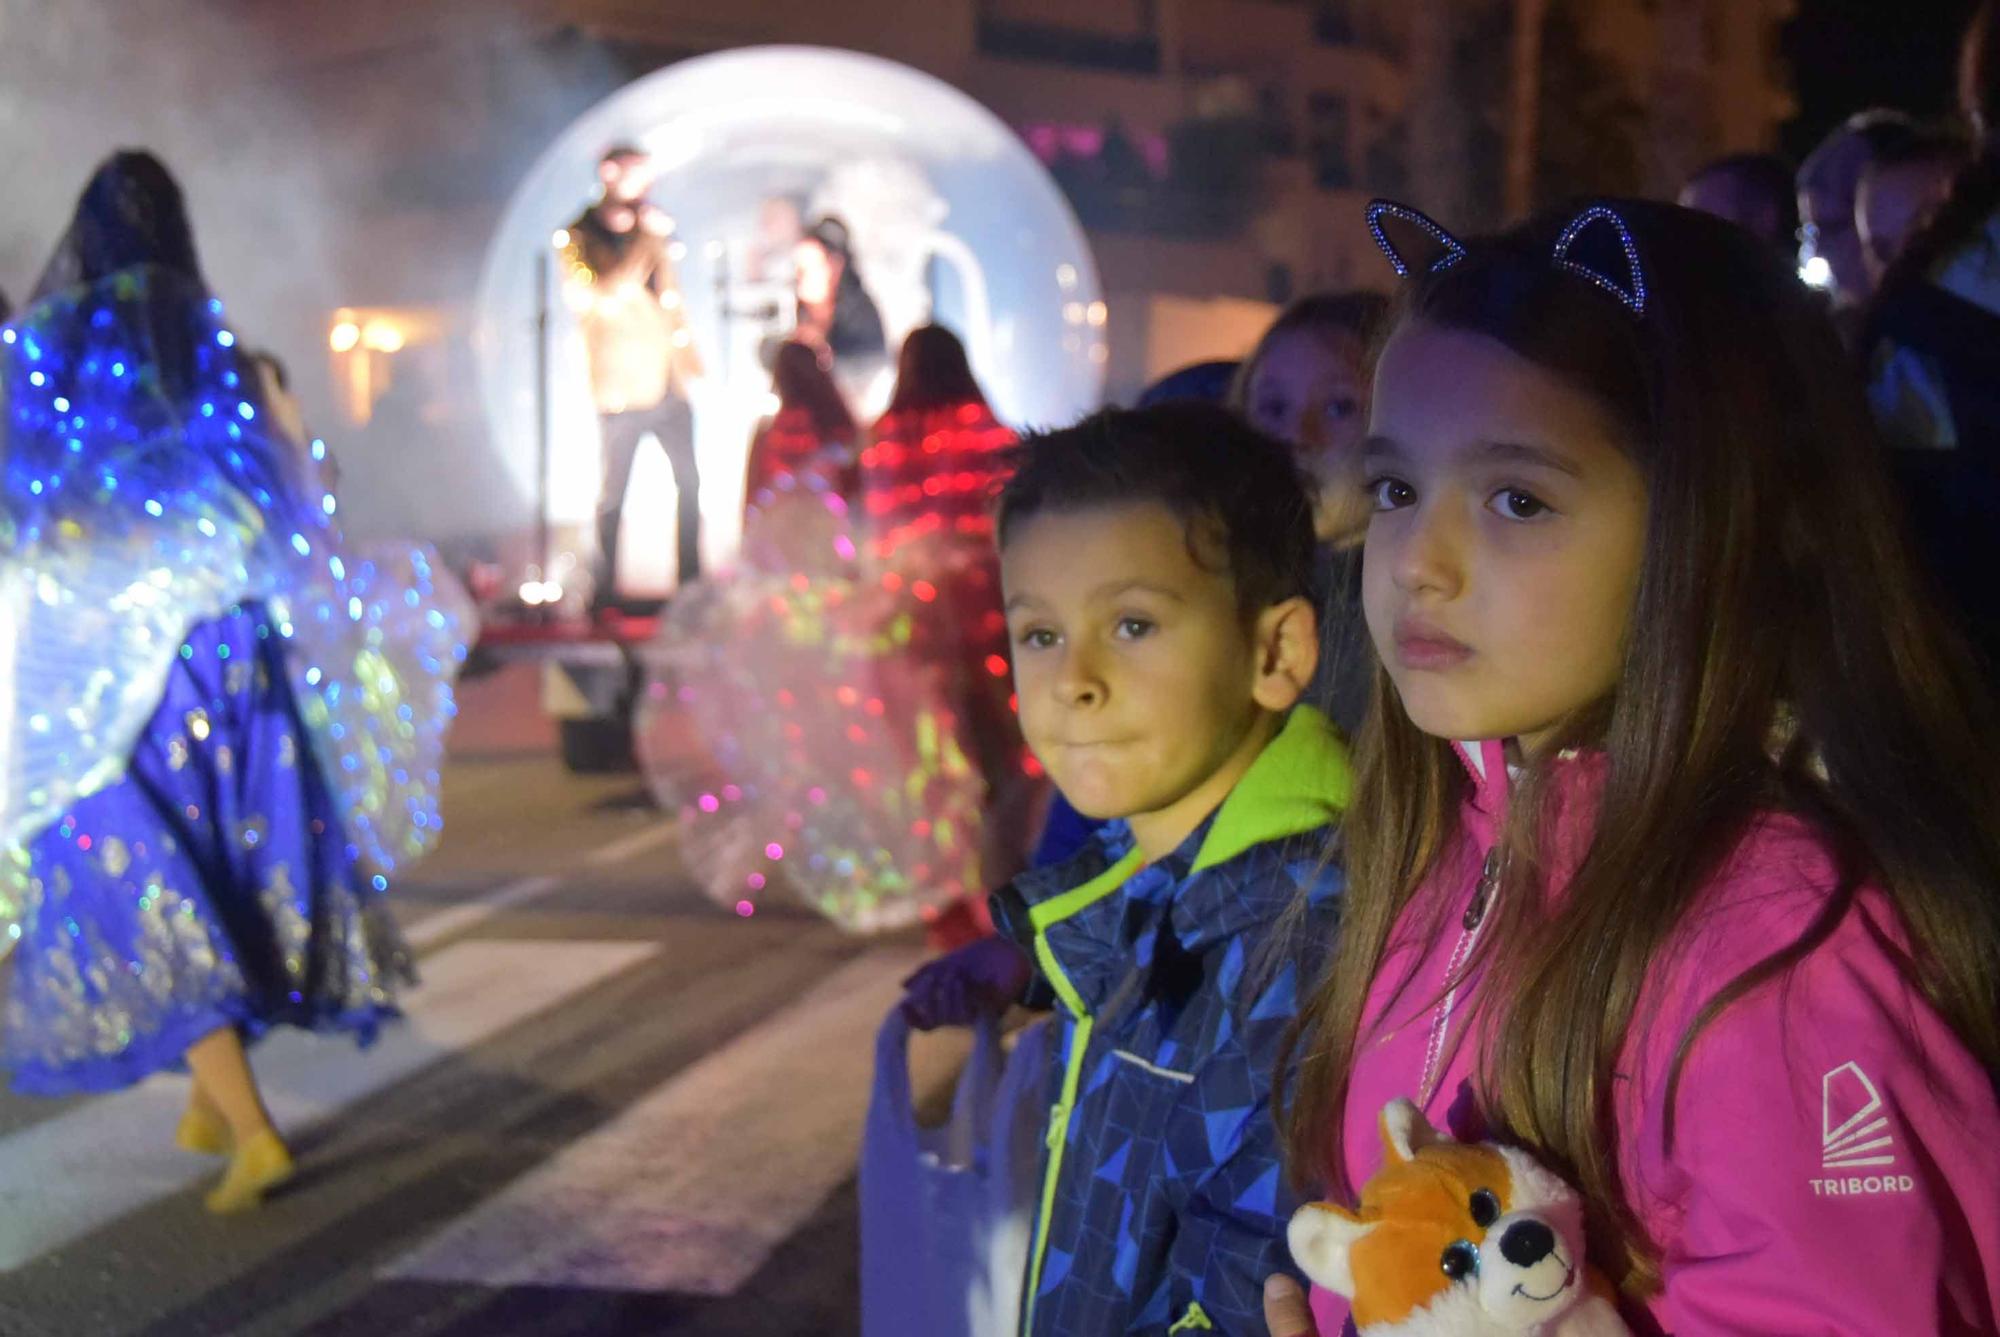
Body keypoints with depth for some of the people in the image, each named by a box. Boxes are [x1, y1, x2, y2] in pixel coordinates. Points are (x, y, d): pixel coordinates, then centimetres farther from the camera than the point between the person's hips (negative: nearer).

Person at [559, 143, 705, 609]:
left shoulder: (650, 230, 14)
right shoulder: (578, 238, -6)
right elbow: (607, 294, -21)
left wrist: (688, 349, 18)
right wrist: (646, 242, -17)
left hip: (668, 382, 6)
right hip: (621, 387, -6)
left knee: (690, 482, 7)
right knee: (613, 492, -1)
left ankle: (690, 582, 16)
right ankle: (605, 592, 7)